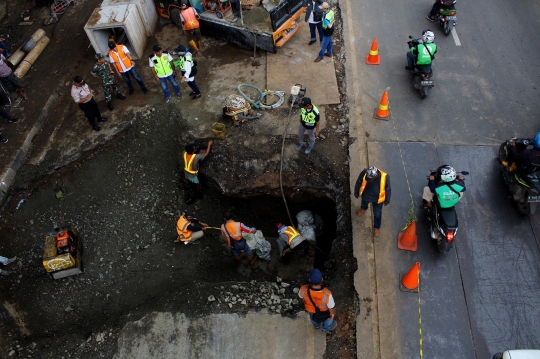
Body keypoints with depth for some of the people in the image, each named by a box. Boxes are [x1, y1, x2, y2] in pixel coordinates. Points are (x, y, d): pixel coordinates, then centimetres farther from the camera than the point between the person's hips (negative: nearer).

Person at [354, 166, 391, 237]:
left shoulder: (385, 177, -38)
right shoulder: (364, 173, -36)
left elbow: (388, 190, -18)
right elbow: (358, 183, -14)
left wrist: (387, 201, -2)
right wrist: (356, 193, 2)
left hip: (378, 199, -1)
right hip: (365, 196, 1)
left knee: (377, 214, 23)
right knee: (364, 203, 35)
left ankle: (377, 227, 54)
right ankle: (363, 208, 74)